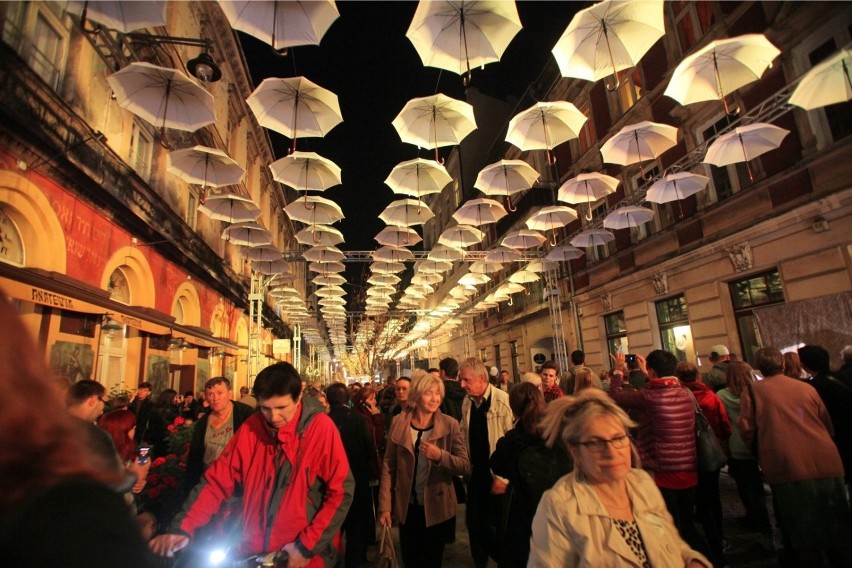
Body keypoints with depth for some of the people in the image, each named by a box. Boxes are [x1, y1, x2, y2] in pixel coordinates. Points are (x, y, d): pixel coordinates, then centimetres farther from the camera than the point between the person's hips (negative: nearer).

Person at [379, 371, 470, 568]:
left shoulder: (450, 424, -11)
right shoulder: (399, 423, -7)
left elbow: (465, 465, -11)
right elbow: (388, 465, -3)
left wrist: (440, 456, -29)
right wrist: (385, 505, -4)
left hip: (436, 507, -1)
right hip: (407, 507, 2)